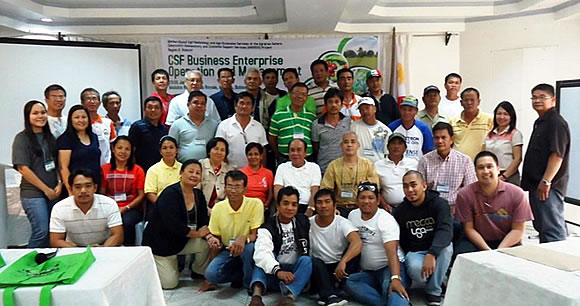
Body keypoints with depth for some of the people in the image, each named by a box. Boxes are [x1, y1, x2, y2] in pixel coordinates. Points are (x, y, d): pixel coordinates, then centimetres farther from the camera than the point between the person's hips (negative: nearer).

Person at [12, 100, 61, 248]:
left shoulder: (50, 137, 12)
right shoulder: (22, 138, -4)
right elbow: (23, 168, -10)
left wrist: (59, 184, -2)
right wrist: (46, 189, -9)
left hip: (53, 192, 5)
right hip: (33, 193, -5)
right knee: (41, 231, -9)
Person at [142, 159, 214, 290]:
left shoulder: (198, 195, 0)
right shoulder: (170, 194, -22)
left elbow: (204, 221, -4)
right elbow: (173, 224, -30)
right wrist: (197, 233, -22)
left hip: (182, 240, 6)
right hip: (160, 244, -5)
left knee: (207, 244, -21)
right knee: (170, 283, -6)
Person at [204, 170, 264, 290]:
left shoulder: (256, 204, -14)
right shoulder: (218, 208, -4)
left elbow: (257, 235, -15)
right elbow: (215, 237, 6)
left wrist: (244, 238, -37)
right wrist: (211, 239, -17)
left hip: (248, 250, -2)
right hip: (227, 251, 3)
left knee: (250, 247, -38)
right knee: (211, 273, -24)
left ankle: (251, 282, -9)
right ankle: (243, 275, 4)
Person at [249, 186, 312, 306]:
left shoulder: (303, 221, 6)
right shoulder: (267, 228, -7)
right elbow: (262, 253, -27)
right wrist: (278, 271, -44)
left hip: (296, 274, 1)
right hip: (273, 274, -1)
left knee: (306, 260, -28)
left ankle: (289, 296, -54)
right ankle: (257, 294, -54)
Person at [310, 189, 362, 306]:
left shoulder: (342, 223, -14)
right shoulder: (309, 224, -8)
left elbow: (358, 243, -33)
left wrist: (343, 262, -47)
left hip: (340, 268, 0)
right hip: (320, 270, 0)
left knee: (353, 248, -25)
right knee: (314, 261, -31)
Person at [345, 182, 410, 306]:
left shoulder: (385, 219, -14)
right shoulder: (352, 215, 6)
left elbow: (392, 252, -26)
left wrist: (395, 278, -41)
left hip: (390, 267, -6)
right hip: (368, 272, 6)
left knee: (390, 287, -37)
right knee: (347, 281, -23)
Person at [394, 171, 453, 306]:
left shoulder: (439, 203, -13)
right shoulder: (400, 211, -2)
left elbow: (446, 230, -30)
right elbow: (399, 241, 5)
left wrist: (431, 254, -44)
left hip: (437, 251, 0)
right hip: (414, 252, 1)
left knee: (446, 246, -35)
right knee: (416, 269, -34)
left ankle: (434, 291, -15)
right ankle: (440, 279, 3)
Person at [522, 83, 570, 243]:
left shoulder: (556, 122, -13)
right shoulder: (539, 122, 18)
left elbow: (557, 155, -21)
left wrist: (546, 182, -22)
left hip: (549, 187, -10)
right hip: (536, 185, 10)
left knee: (552, 229, -6)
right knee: (541, 226, 18)